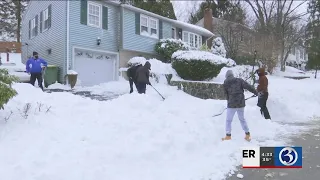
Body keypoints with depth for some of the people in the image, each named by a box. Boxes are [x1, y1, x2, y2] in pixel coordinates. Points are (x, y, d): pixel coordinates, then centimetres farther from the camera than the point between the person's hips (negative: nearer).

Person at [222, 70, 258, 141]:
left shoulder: (225, 84, -3)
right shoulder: (239, 80, 1)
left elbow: (226, 94, 6)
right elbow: (248, 86, -6)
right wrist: (256, 92, -2)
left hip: (232, 104, -3)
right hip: (241, 103, 4)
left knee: (228, 120, 10)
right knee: (242, 119, 20)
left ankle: (228, 136, 10)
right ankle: (247, 134, 23)